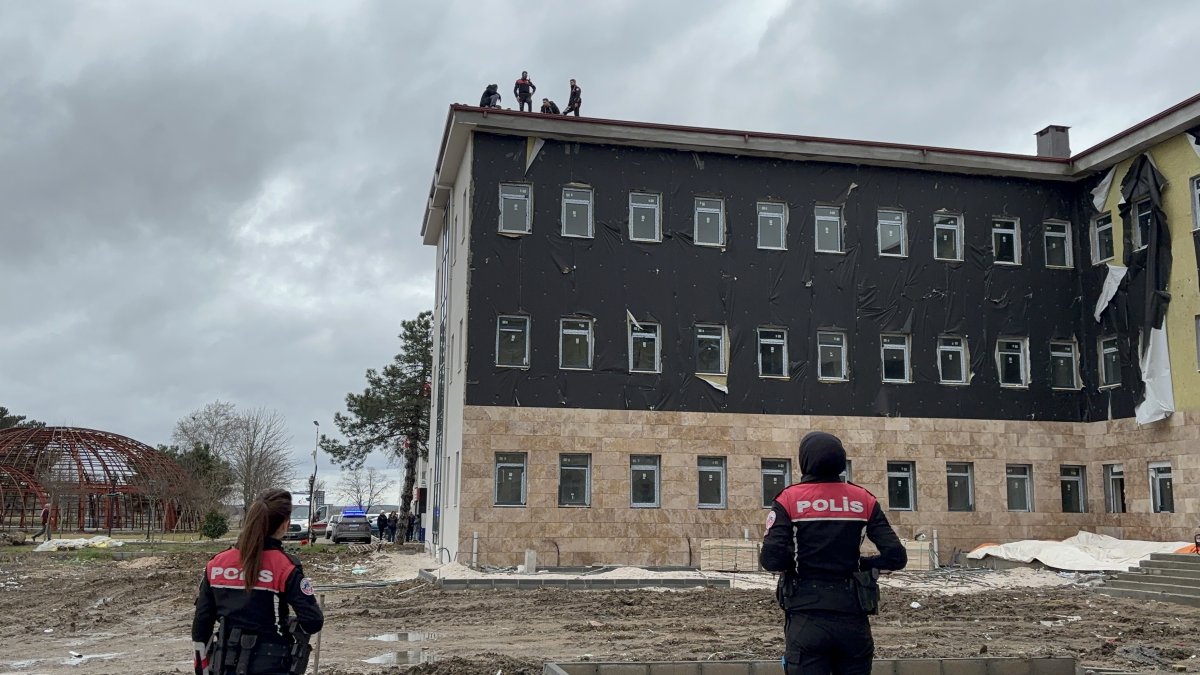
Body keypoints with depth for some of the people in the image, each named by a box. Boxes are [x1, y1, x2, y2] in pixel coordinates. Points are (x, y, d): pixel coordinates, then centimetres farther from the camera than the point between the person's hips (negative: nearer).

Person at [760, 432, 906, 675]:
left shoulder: (789, 499, -5)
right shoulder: (863, 499, 2)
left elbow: (772, 560, -14)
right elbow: (896, 557, -3)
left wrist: (798, 560, 7)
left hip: (807, 617, -2)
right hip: (852, 617, 3)